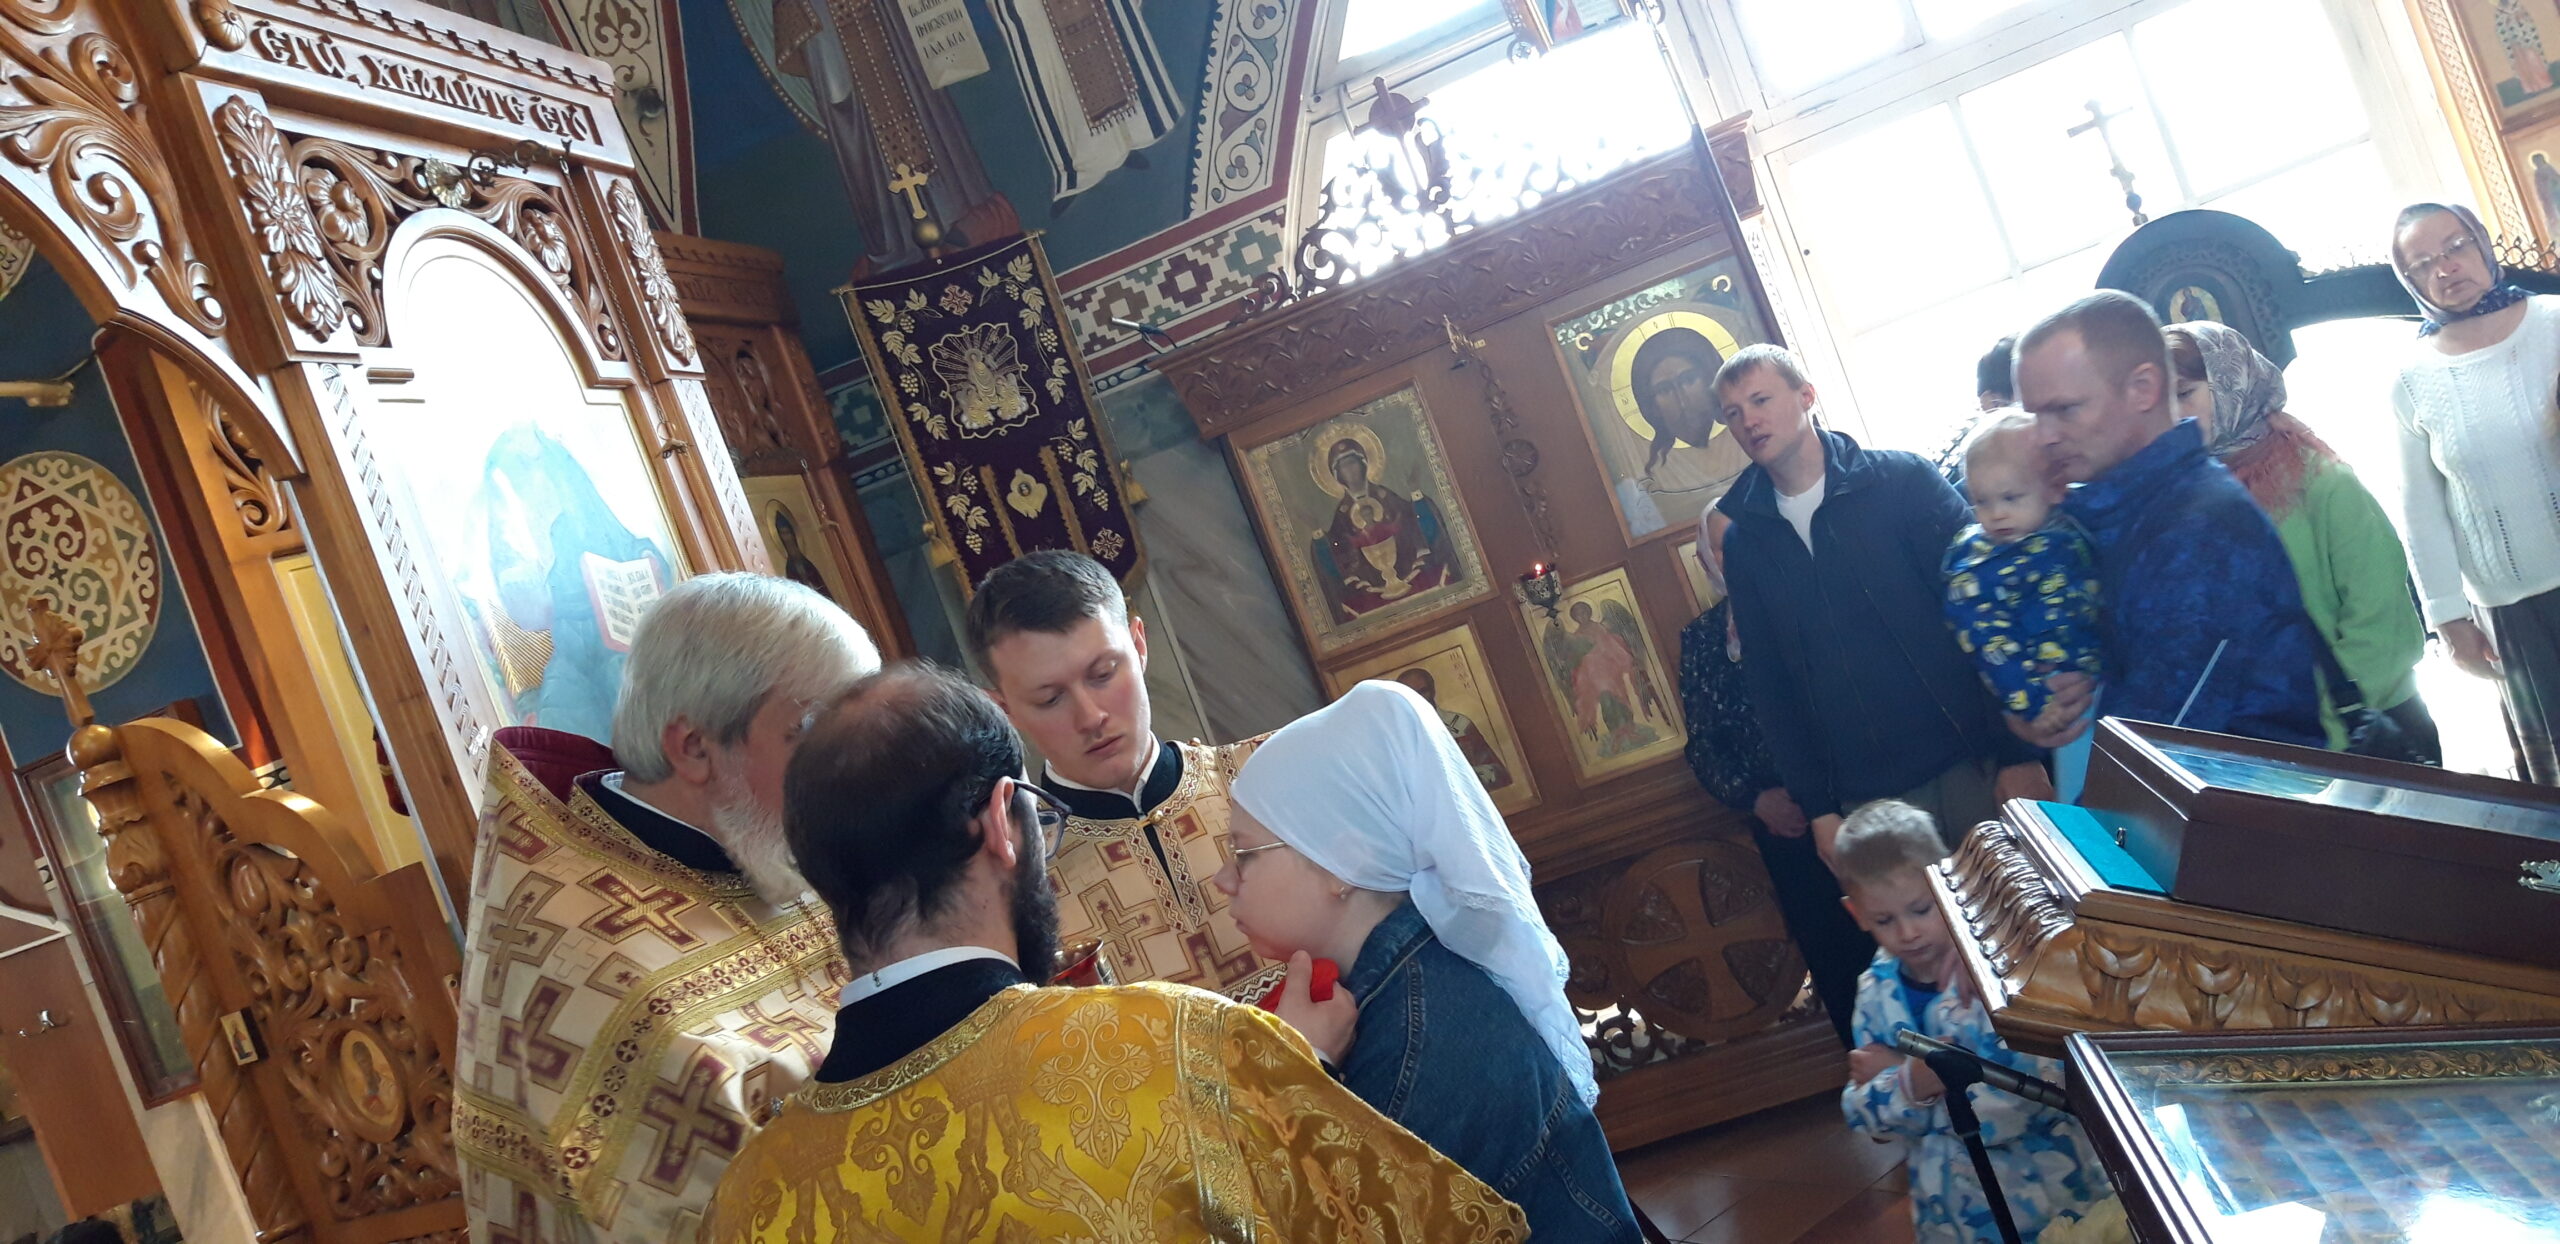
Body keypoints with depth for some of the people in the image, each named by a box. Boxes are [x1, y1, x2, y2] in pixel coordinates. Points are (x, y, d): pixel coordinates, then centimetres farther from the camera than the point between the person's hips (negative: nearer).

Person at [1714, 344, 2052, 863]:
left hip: (1972, 761, -2)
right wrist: (1817, 807, 5)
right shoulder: (1744, 541, 7)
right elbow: (1767, 681, 9)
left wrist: (2020, 752, -11)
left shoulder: (1902, 481, -3)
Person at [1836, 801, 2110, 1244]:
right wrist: (1912, 1082, -27)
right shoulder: (1877, 988, -5)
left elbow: (2017, 1102, -30)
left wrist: (1892, 1074, -22)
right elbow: (1865, 1119, -7)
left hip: (2048, 1200, -4)